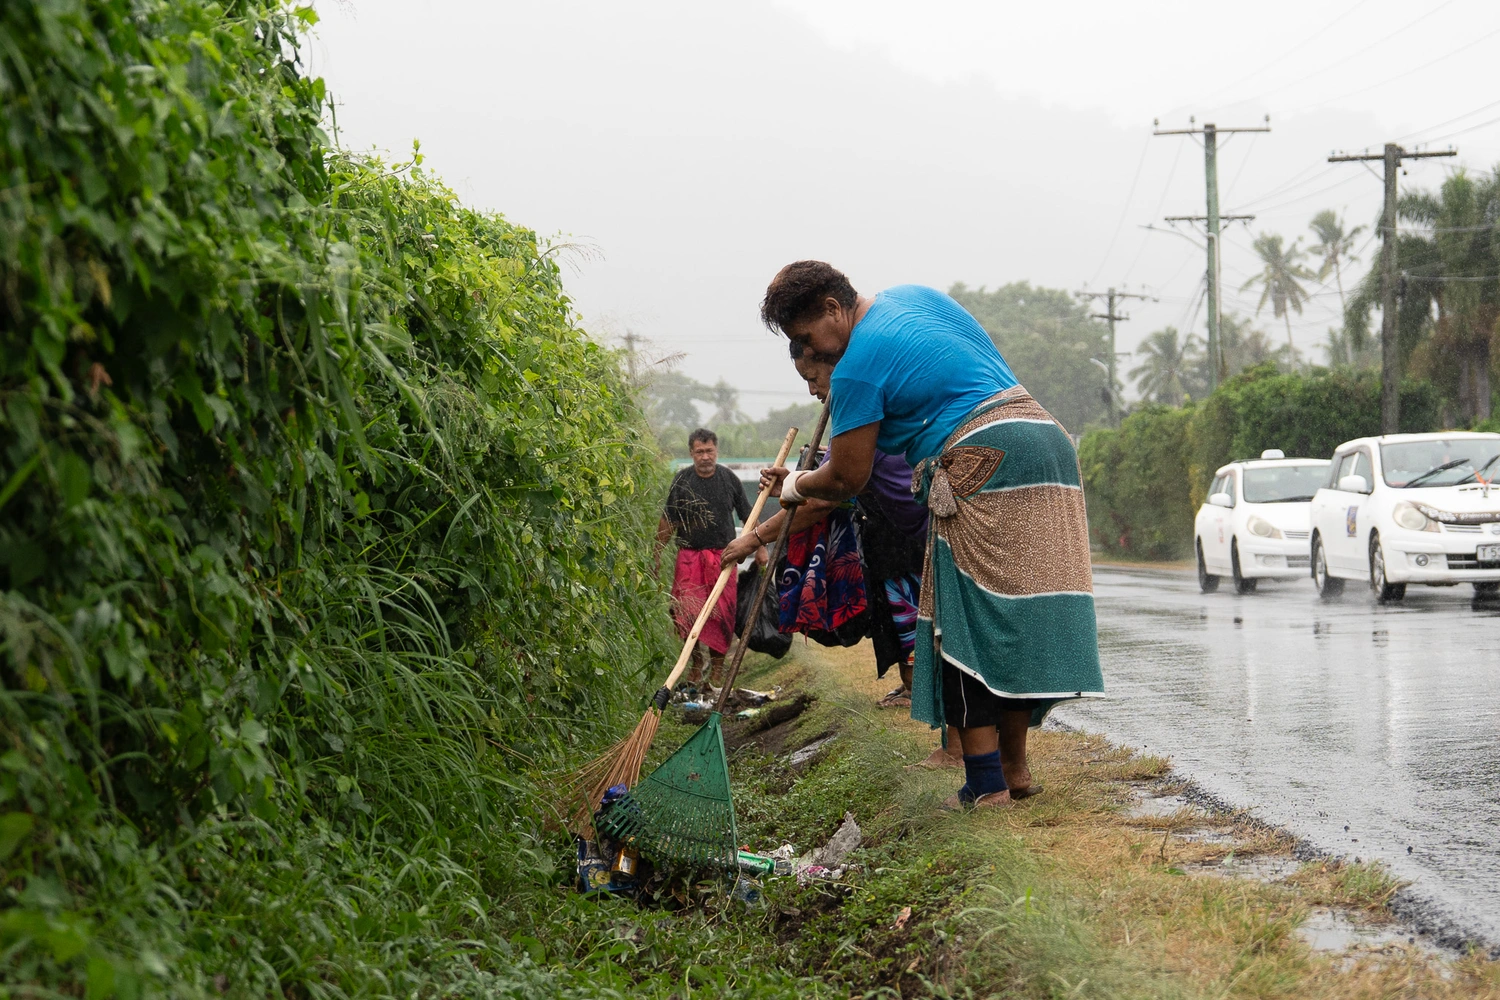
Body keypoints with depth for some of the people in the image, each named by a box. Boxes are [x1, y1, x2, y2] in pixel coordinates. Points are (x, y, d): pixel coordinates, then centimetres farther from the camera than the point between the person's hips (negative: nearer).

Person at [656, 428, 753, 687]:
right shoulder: (682, 481, 1)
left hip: (722, 555, 0)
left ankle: (717, 666, 9)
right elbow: (667, 522, 5)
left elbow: (748, 517, 12)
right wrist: (657, 556, 3)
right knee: (688, 612, -6)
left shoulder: (729, 479, 5)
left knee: (721, 613, -3)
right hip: (689, 556, 0)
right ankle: (696, 664, 10)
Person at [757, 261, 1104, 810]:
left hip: (986, 463, -9)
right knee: (1016, 619, 11)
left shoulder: (857, 368, -7)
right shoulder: (914, 295, 18)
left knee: (966, 624, -5)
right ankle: (1015, 766, 15)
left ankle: (985, 783, -8)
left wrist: (793, 486, 20)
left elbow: (846, 480, -1)